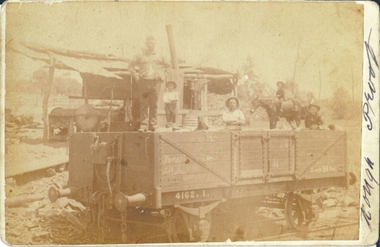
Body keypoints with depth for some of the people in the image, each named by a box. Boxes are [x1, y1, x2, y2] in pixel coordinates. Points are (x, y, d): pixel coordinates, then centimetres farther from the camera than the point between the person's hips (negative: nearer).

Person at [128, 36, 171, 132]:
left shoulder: (159, 57, 12)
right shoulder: (140, 56, 7)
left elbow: (168, 65, 24)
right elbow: (131, 66, 14)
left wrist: (163, 76, 13)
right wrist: (136, 76, 4)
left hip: (156, 82, 1)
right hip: (144, 82, -1)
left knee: (154, 105, 3)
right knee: (144, 104, -4)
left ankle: (153, 125, 9)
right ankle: (143, 125, -2)